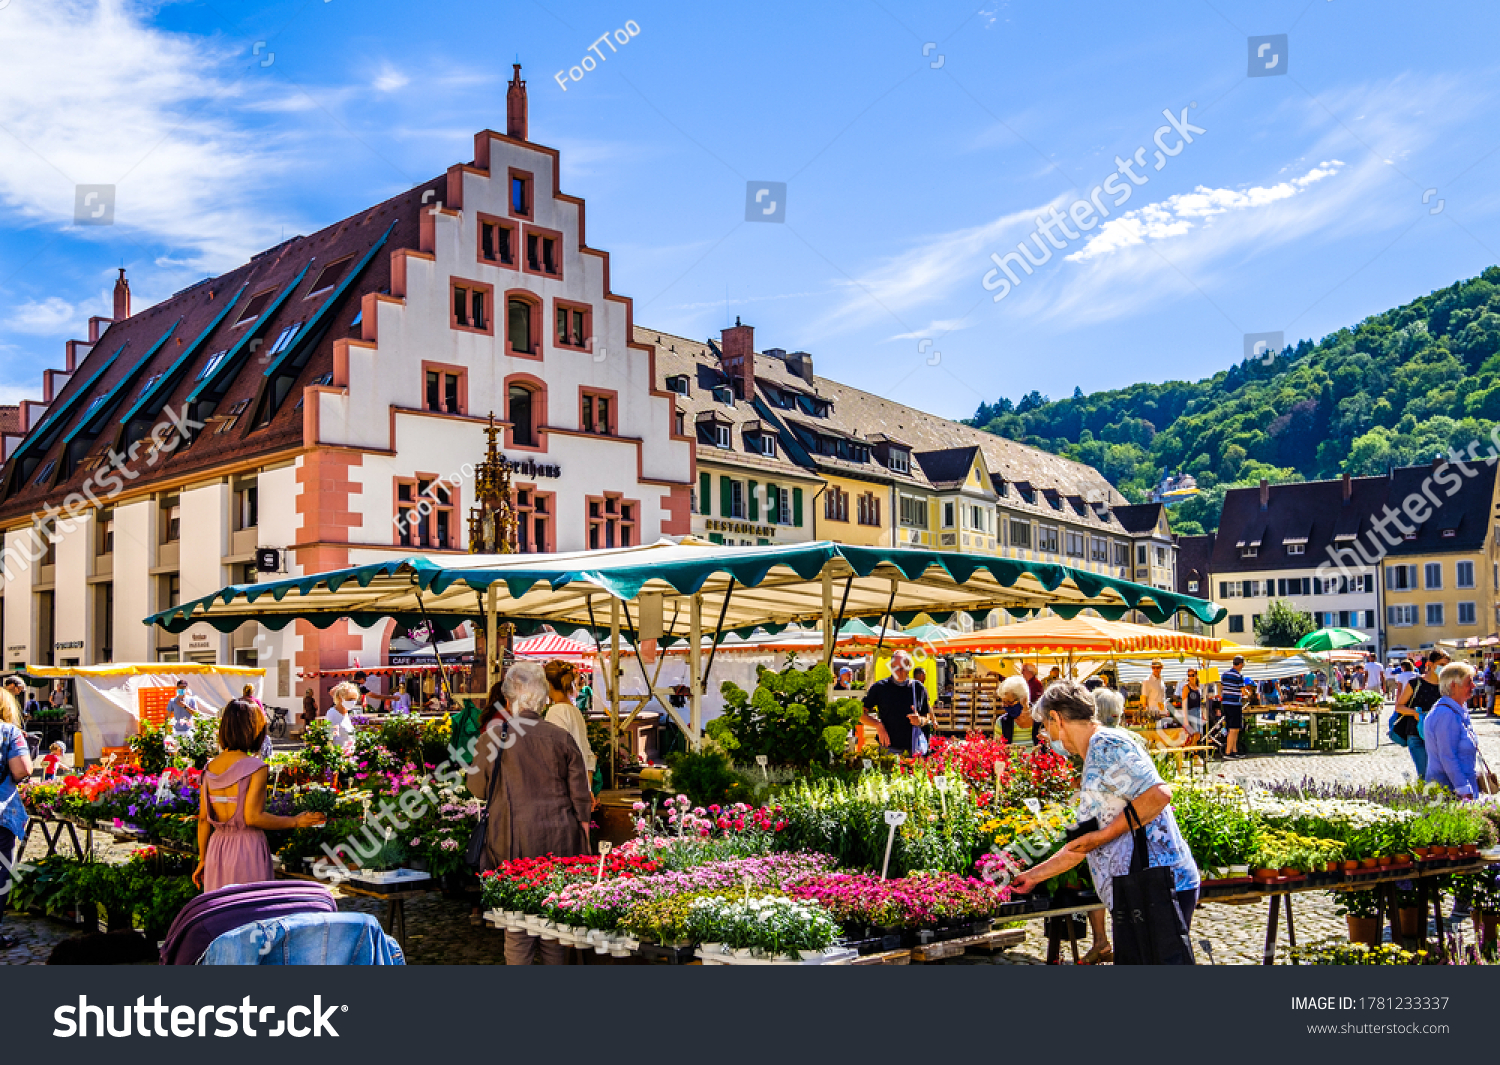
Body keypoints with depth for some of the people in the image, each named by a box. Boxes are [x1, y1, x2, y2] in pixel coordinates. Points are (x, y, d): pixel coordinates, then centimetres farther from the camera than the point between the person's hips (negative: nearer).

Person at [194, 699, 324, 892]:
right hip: (249, 848, -5)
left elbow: (203, 819, 7)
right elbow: (252, 817, -17)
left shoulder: (209, 768, 4)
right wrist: (295, 822, -7)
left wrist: (203, 860, 17)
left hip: (217, 851, 6)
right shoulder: (255, 767, -12)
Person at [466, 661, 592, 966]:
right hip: (559, 838, 2)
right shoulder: (561, 737, -1)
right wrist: (582, 824, 16)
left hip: (513, 840, -1)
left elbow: (477, 787, 4)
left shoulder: (493, 736, -6)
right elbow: (579, 793, 3)